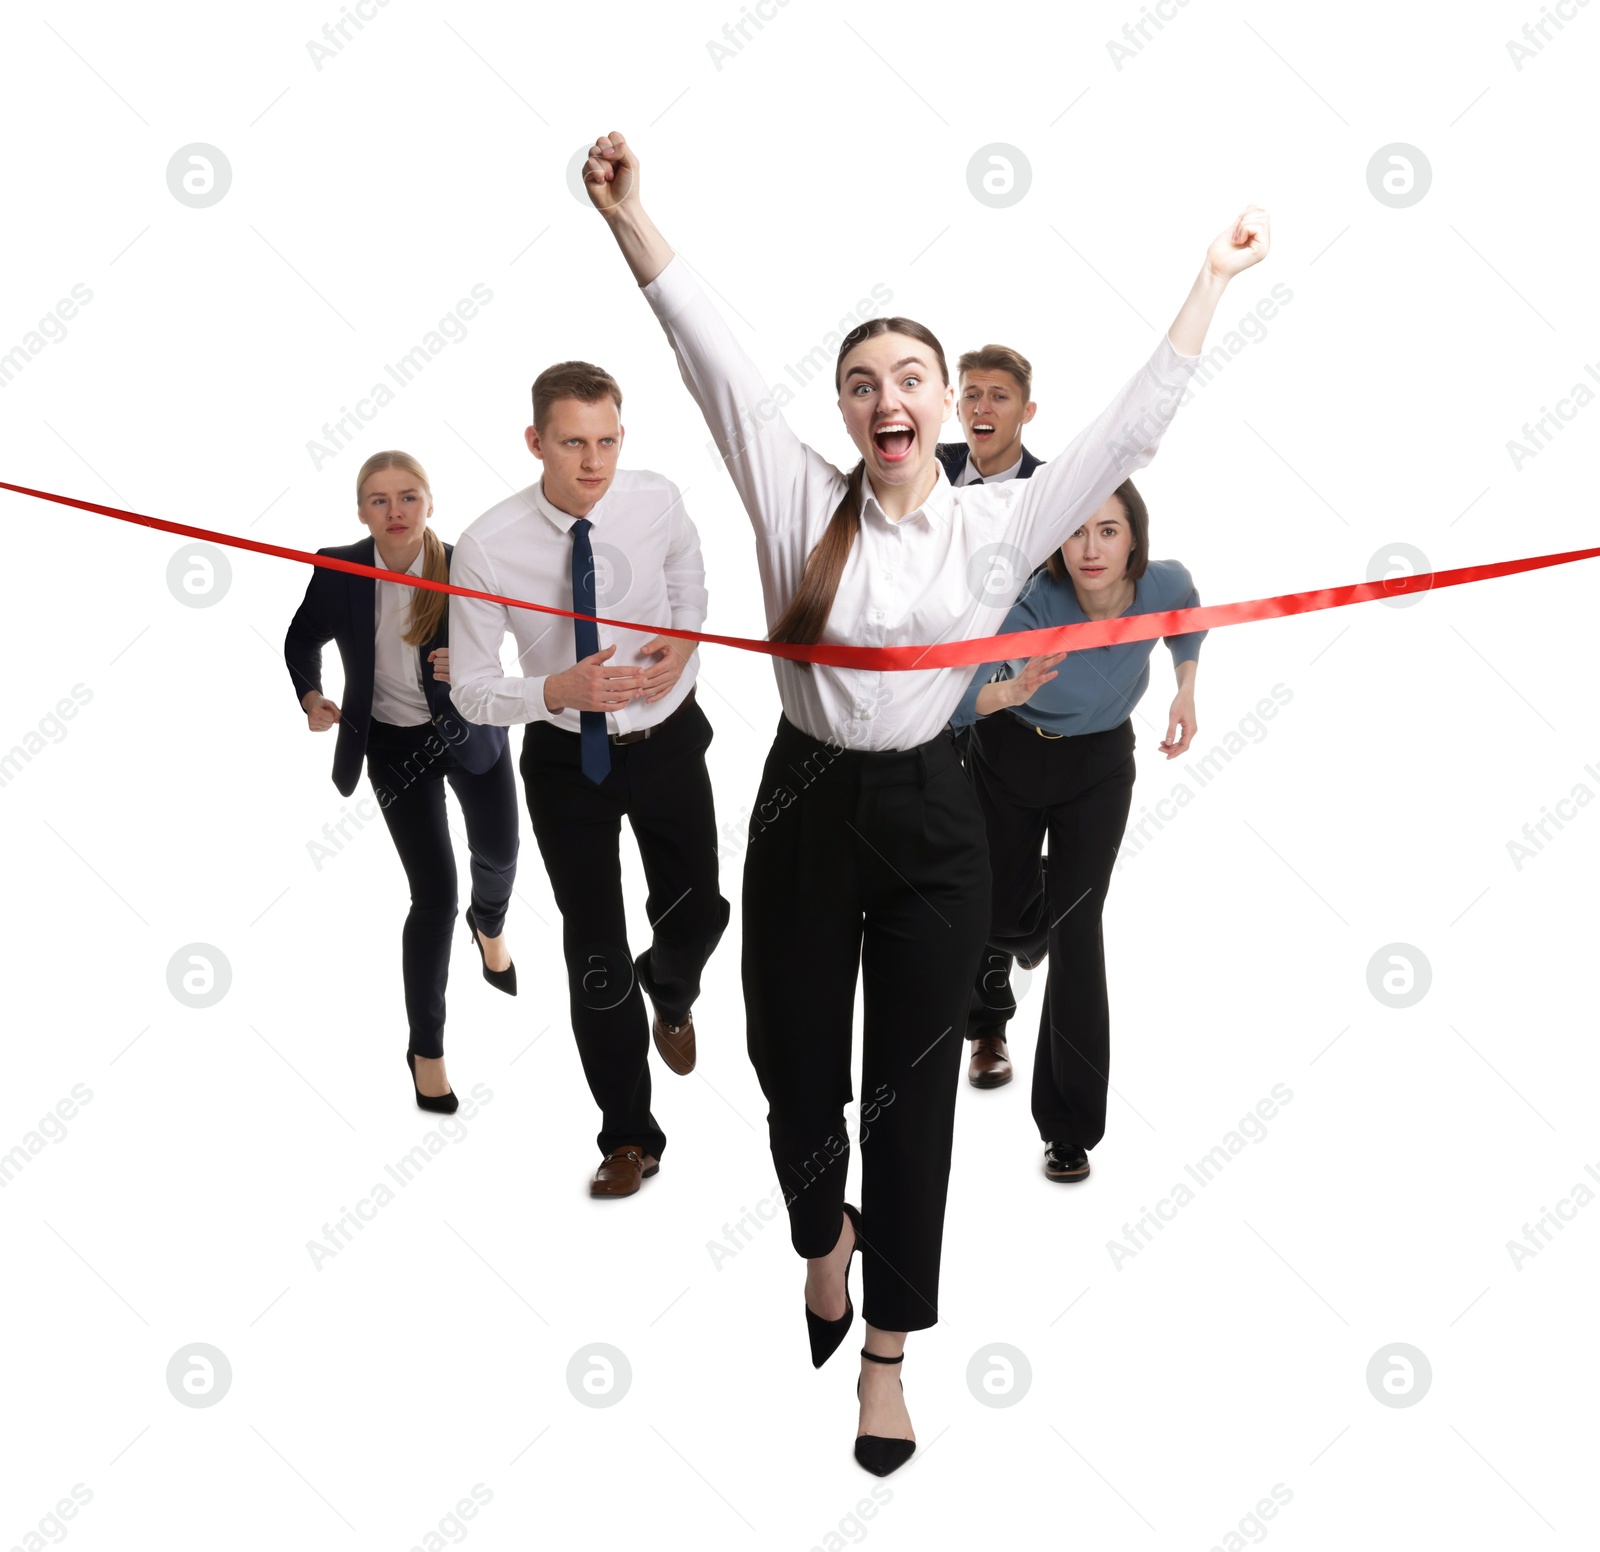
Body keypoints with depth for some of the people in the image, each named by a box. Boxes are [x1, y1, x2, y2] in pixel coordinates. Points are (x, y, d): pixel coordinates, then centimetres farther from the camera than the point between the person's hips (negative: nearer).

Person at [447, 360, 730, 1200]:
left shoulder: (658, 501, -14)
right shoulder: (487, 547, -21)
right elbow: (470, 690, -13)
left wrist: (685, 641, -12)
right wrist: (557, 691, -30)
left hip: (669, 742, 2)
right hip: (567, 759, -2)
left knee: (697, 913, 15)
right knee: (594, 953, 5)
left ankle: (669, 992, 56)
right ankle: (629, 1135, 26)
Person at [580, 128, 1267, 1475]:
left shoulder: (1000, 524, 1)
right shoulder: (801, 501, 0)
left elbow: (1130, 428, 4)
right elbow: (716, 359, -8)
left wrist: (1211, 282, 5)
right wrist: (630, 217, -16)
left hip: (932, 821, 0)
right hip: (807, 810, 0)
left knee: (914, 1087, 7)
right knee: (795, 1065, 10)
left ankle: (888, 1349, 24)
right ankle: (824, 1235, 45)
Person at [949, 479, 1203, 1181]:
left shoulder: (1165, 583, -21)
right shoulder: (1031, 605, -31)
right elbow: (952, 705, -34)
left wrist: (1185, 690, -7)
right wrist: (1014, 690, -53)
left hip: (1099, 767, 1)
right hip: (1009, 758, -1)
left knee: (1076, 928, -5)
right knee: (998, 914, 11)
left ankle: (1071, 1125, 6)